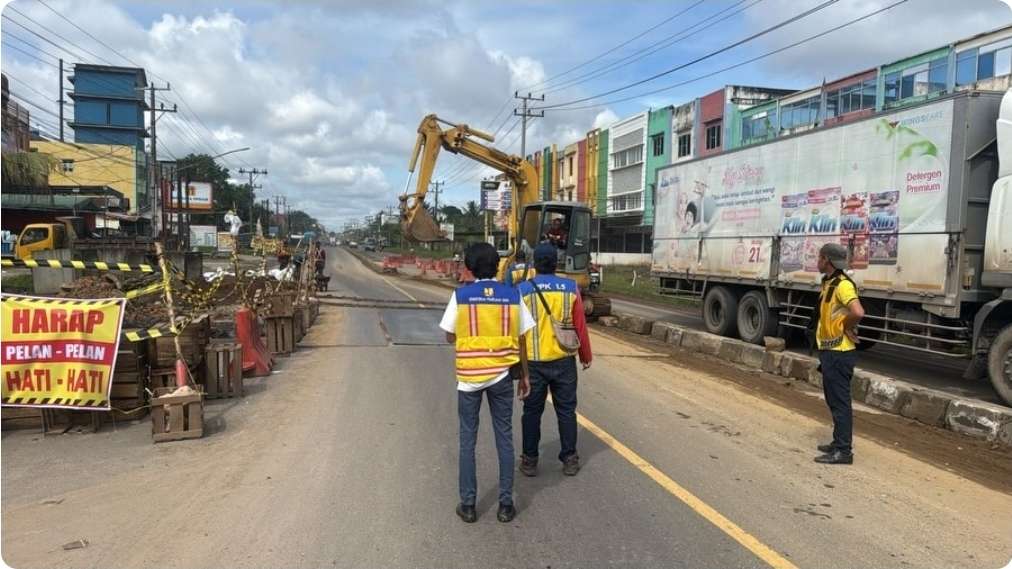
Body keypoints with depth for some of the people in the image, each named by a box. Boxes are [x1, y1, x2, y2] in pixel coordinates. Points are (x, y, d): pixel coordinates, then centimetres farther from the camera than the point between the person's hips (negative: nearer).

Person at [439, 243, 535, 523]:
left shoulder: (460, 295, -6)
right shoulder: (512, 296, -2)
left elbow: (450, 337, -1)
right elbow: (521, 340, 1)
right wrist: (524, 375, 10)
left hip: (469, 376, -1)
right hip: (501, 375, 1)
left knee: (467, 440, 10)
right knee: (504, 439, 11)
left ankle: (468, 505, 16)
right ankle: (506, 504, 17)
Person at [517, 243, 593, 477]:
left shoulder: (523, 289, -7)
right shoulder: (571, 288, -4)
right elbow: (580, 326, 0)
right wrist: (586, 355, 13)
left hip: (533, 362, -1)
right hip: (564, 361, 1)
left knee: (532, 411, 11)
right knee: (566, 410, 13)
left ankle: (530, 461, 19)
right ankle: (569, 460, 20)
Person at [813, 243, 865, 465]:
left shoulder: (842, 284, -18)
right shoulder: (829, 283, 13)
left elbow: (858, 313, -34)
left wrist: (846, 327, -16)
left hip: (839, 353, -10)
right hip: (830, 351, 10)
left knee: (840, 400, -5)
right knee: (834, 399, 17)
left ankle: (843, 451, 1)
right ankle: (839, 443, 27)